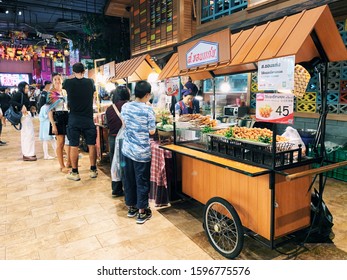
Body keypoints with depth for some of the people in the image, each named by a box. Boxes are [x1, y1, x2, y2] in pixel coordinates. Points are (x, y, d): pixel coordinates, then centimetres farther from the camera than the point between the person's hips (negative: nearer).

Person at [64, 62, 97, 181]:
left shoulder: (68, 83, -4)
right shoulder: (90, 82, -1)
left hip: (74, 119, -1)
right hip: (88, 119, 1)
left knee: (74, 146, 5)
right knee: (91, 145, 10)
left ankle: (75, 173, 12)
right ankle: (93, 170, 18)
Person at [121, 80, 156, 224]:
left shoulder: (125, 106, 2)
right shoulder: (148, 109, -13)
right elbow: (151, 131, -9)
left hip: (127, 149, 5)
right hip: (142, 152, -5)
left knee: (129, 179, 16)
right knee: (142, 181, 5)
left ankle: (131, 207, 30)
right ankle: (142, 212, 15)